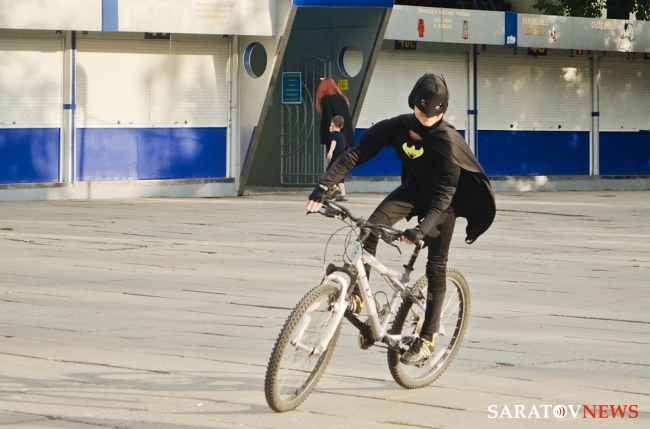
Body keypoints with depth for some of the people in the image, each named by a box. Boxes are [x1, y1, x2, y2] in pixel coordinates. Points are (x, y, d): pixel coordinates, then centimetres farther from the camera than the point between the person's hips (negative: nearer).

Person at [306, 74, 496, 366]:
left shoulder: (447, 142, -33)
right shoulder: (398, 127, -22)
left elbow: (443, 196, -32)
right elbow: (357, 154, -23)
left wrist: (422, 229, -46)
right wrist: (324, 187, -33)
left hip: (444, 200, -4)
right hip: (415, 189, 4)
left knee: (436, 267, -4)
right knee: (371, 227, -21)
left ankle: (426, 340, 4)